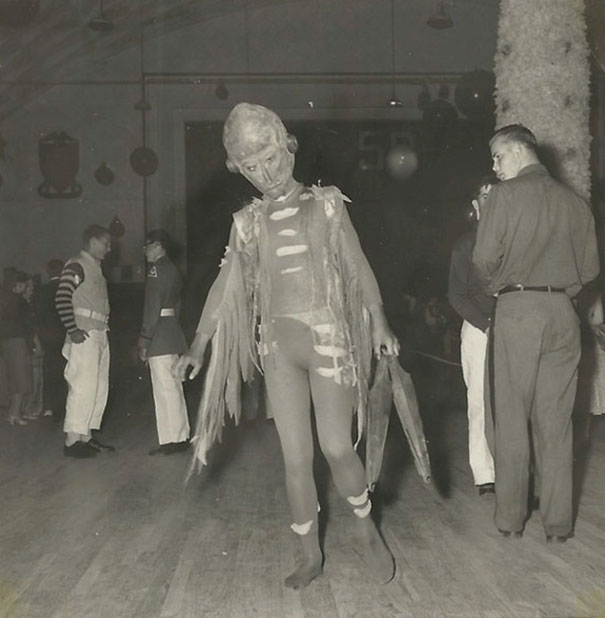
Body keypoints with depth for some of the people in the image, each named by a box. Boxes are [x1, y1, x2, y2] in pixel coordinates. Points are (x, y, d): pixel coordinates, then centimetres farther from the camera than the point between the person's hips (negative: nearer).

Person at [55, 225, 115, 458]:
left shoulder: (95, 269, 20)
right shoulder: (76, 266, -8)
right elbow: (62, 298, -18)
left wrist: (105, 327, 11)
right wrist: (73, 331, -20)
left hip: (99, 335, 9)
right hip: (85, 336, -9)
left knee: (98, 387, 10)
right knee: (82, 386, -10)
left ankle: (86, 436, 16)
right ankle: (72, 441, -6)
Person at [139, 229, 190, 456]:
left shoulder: (156, 269, -10)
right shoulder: (172, 269, 17)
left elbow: (153, 307, -17)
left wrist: (144, 339, -16)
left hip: (159, 335, -9)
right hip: (173, 332, 9)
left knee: (165, 388, -6)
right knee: (173, 386, 13)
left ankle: (171, 439, -3)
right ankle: (180, 437, 18)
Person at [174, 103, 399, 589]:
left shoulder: (327, 204, 3)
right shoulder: (248, 221, 9)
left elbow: (358, 268, 1)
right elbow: (225, 286, 13)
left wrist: (379, 324, -11)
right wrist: (198, 346, 12)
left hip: (328, 339, -2)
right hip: (278, 348, 3)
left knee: (337, 449, -3)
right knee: (296, 457, 4)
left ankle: (367, 531, 23)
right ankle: (311, 554, 19)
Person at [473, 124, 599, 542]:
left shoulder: (507, 193, -4)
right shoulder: (574, 201, 8)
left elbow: (485, 257, -10)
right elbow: (590, 267, 9)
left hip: (518, 309, -3)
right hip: (563, 312, 4)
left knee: (513, 419, 6)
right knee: (557, 420, 8)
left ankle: (511, 517, 13)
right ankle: (558, 521, 13)